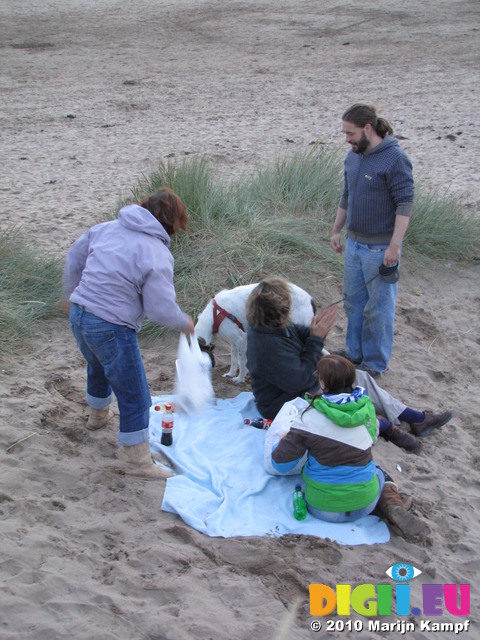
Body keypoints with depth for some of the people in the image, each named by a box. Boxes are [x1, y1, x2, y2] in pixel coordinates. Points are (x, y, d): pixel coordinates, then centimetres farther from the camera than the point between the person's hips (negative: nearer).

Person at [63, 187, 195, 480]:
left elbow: (75, 257, 15)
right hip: (111, 329, -8)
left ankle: (99, 414, 62)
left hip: (79, 316, 8)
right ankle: (138, 461, 19)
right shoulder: (158, 255, -16)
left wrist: (73, 295, 28)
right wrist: (184, 323, 3)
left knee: (98, 368, 36)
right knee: (135, 397, 7)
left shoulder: (106, 228, 4)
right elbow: (161, 308, -17)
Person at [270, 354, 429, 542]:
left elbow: (281, 465, -13)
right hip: (363, 505, 2)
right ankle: (392, 503, 3)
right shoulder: (366, 407, -6)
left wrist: (282, 442, 9)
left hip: (323, 508, -2)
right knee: (378, 471, 34)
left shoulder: (309, 419, -18)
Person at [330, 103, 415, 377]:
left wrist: (394, 246, -23)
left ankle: (376, 363, 16)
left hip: (380, 247, -8)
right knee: (353, 301, 16)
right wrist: (336, 230, 20)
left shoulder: (395, 158, -16)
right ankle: (355, 354, 32)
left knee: (378, 307, 3)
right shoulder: (353, 156, 8)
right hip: (354, 243, 8)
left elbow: (405, 204, -19)